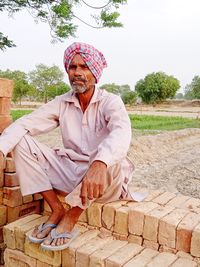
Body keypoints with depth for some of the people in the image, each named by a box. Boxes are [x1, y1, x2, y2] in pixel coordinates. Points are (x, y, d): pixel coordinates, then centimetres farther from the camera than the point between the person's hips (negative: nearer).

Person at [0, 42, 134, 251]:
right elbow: (25, 123, -8)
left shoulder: (110, 102, -11)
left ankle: (70, 218, -15)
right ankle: (57, 211, -7)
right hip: (70, 171, 4)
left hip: (102, 178, -3)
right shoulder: (61, 103, 2)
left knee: (112, 159, -38)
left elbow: (121, 132, -33)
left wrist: (99, 164, -52)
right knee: (22, 142, -9)